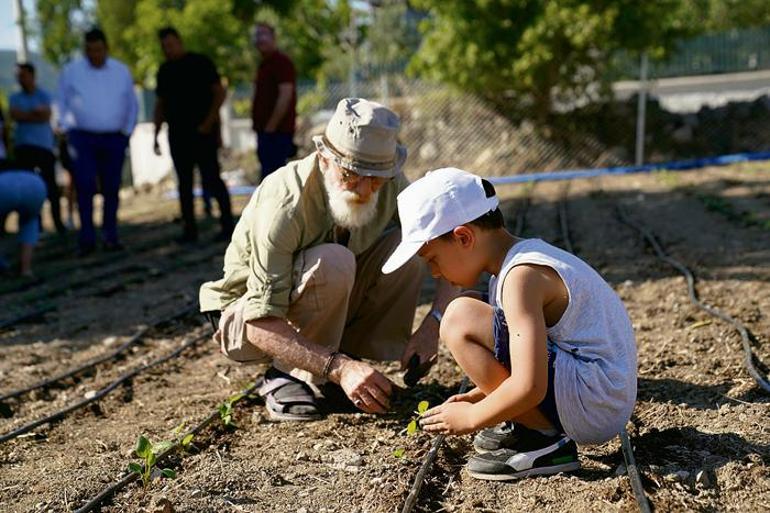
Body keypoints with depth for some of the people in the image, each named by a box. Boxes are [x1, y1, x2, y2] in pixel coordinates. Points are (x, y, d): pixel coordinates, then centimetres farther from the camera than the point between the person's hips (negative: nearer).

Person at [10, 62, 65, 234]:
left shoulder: (44, 96, 6)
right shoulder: (15, 97, 13)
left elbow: (46, 116, -9)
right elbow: (14, 115, -4)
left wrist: (25, 115, -7)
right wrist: (35, 113, -7)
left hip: (44, 145, -2)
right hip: (23, 146, 2)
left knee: (50, 183, -4)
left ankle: (57, 220, 1)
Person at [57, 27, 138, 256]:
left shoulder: (122, 71, 8)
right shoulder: (71, 72, 4)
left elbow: (132, 105, 15)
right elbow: (62, 104, 11)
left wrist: (127, 131, 7)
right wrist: (69, 130, 3)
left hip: (114, 139, 2)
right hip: (83, 138, -1)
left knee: (111, 188, 1)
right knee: (85, 187, -11)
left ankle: (110, 237, 9)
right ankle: (87, 239, -8)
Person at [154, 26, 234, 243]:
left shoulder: (200, 63, -2)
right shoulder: (165, 70, 13)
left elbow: (219, 93, -5)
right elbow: (160, 104, 18)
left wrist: (208, 123, -12)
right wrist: (156, 134, 12)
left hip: (202, 133, -5)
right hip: (177, 134, 5)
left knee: (211, 179, -9)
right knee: (184, 183, 5)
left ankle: (227, 223, 0)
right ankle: (189, 229, 9)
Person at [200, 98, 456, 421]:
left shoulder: (390, 186, -16)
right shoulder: (285, 204, -33)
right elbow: (260, 323, -35)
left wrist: (434, 322, -30)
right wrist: (338, 367, -45)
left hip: (328, 312, 5)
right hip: (246, 319, -5)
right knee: (333, 263, -36)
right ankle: (287, 377, -15)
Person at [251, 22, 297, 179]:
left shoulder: (281, 61, -10)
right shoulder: (265, 63, 21)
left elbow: (286, 95, -19)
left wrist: (271, 126, -19)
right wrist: (258, 125, 16)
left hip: (276, 131, -10)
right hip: (265, 131, 10)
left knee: (270, 177, -14)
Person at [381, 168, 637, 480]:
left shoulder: (521, 276, -19)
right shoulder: (528, 258, 11)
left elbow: (528, 388, -27)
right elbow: (524, 364, 23)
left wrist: (469, 418, -10)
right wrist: (477, 397, 15)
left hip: (594, 407, -10)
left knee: (461, 319, -18)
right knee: (474, 311, 16)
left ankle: (541, 442, -10)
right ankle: (521, 427, 9)